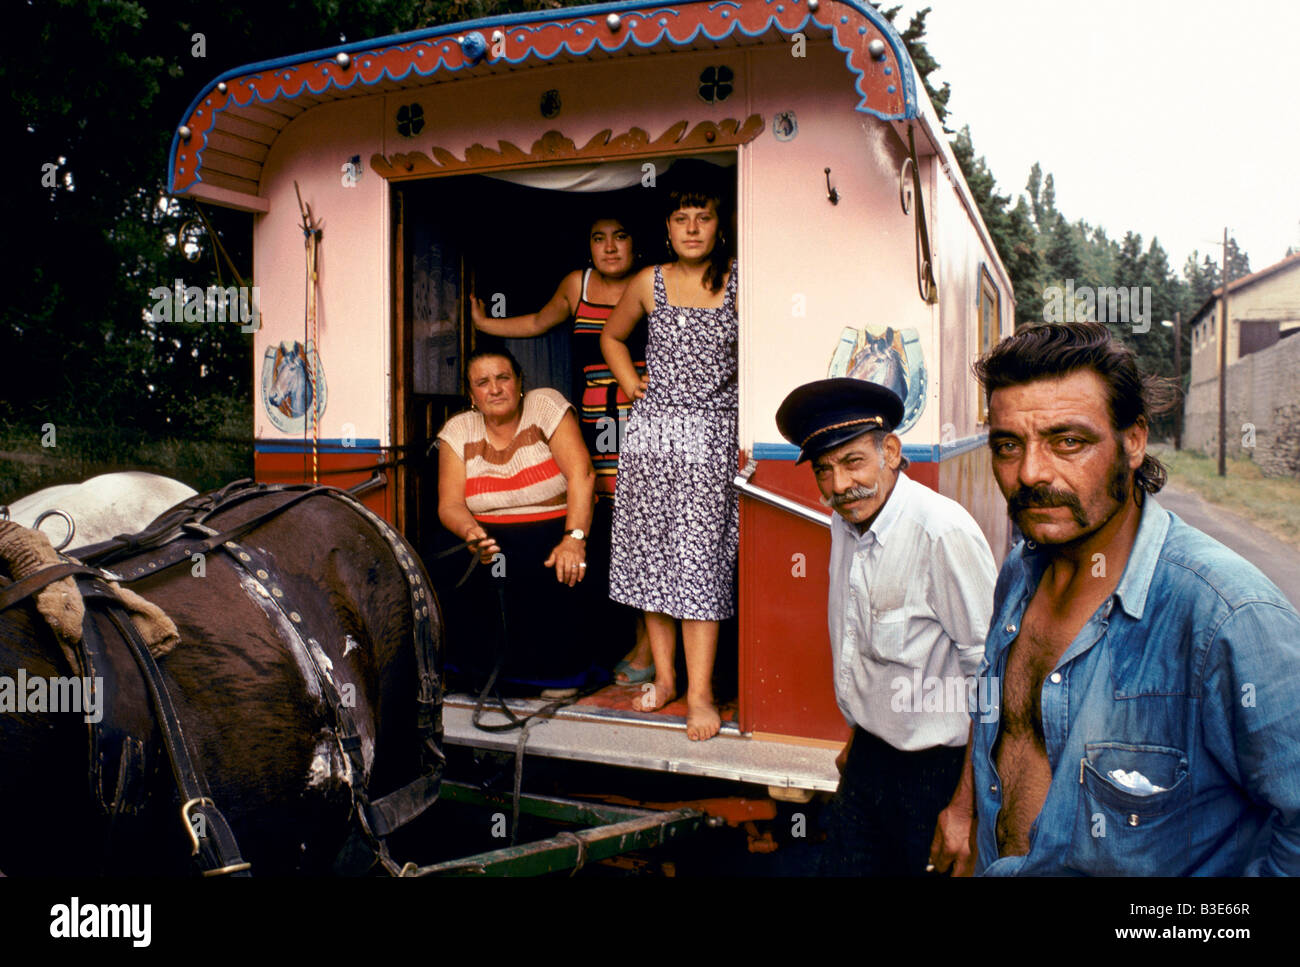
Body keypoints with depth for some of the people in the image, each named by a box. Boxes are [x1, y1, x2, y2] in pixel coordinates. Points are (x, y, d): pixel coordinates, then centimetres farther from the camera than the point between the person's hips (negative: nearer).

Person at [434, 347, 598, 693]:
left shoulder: (545, 405, -3)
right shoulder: (458, 430, 6)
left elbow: (581, 474, -13)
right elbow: (450, 503, -1)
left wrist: (574, 538, -25)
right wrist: (470, 531, -25)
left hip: (554, 532, -2)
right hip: (491, 538, 3)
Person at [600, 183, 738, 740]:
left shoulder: (739, 282, 0)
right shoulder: (649, 283, 8)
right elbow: (612, 336, 25)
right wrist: (629, 380, 9)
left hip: (712, 433, -3)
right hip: (651, 429, 3)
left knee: (699, 556, -6)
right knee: (651, 552, 6)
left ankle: (700, 692, 1)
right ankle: (663, 676, 20)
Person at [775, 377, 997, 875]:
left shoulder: (944, 532, -23)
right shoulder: (845, 524, 1)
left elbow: (990, 667, -19)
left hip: (932, 769, -6)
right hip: (868, 757, 7)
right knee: (842, 866, 12)